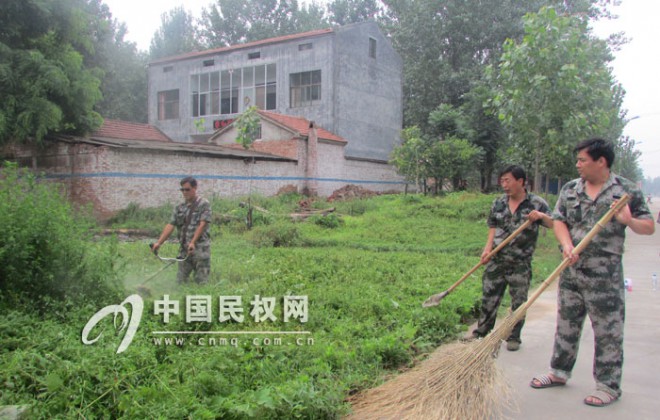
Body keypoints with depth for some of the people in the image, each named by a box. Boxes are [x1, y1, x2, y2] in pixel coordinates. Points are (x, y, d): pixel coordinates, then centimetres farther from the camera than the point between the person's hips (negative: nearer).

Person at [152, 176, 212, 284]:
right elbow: (170, 226, 6)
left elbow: (202, 225, -12)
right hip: (184, 249, 6)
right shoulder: (179, 208, 14)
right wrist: (159, 243, -6)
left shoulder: (204, 204, -2)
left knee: (201, 282, -5)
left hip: (200, 249, -5)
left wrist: (192, 243, -22)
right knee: (180, 281, 6)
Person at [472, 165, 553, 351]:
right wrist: (488, 248, 0)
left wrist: (542, 216, -25)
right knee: (489, 297, 8)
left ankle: (514, 337, 21)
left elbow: (554, 225, -5)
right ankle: (481, 332, 20)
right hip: (496, 259, 3)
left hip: (520, 263, -3)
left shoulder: (536, 203, -4)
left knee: (519, 301, 6)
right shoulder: (499, 203, 7)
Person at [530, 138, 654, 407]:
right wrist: (567, 245, -16)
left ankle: (609, 386, 17)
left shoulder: (626, 191, -2)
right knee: (566, 324, 15)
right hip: (571, 271, 4)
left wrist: (629, 221, -21)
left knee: (608, 330, 4)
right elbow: (559, 221, 3)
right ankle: (559, 372, 30)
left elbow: (649, 228, 0)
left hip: (605, 276, -4)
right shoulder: (570, 189, 8)